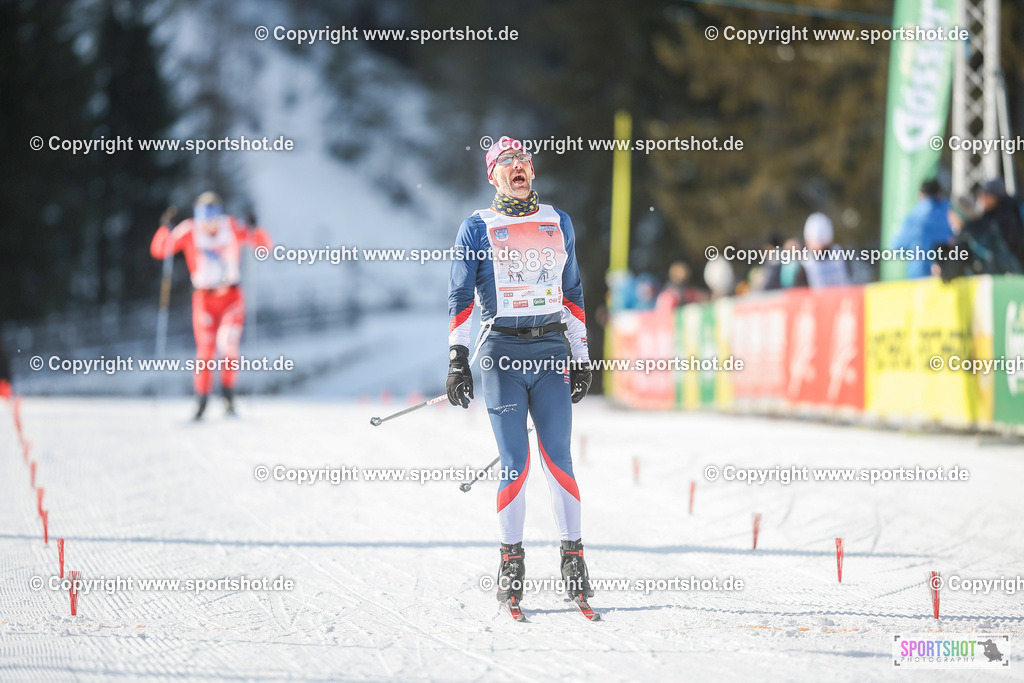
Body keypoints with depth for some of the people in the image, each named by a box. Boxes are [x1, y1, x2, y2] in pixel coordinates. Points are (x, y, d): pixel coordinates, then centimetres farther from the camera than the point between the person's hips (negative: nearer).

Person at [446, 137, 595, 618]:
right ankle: (511, 561, 6)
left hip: (551, 350, 2)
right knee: (515, 464, -4)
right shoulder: (477, 228, 4)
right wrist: (458, 358, -7)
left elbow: (572, 293, 18)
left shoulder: (558, 224, 13)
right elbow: (460, 296, 2)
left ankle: (573, 558, 1)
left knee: (558, 459, -4)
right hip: (501, 350, -2)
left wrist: (581, 356, 15)